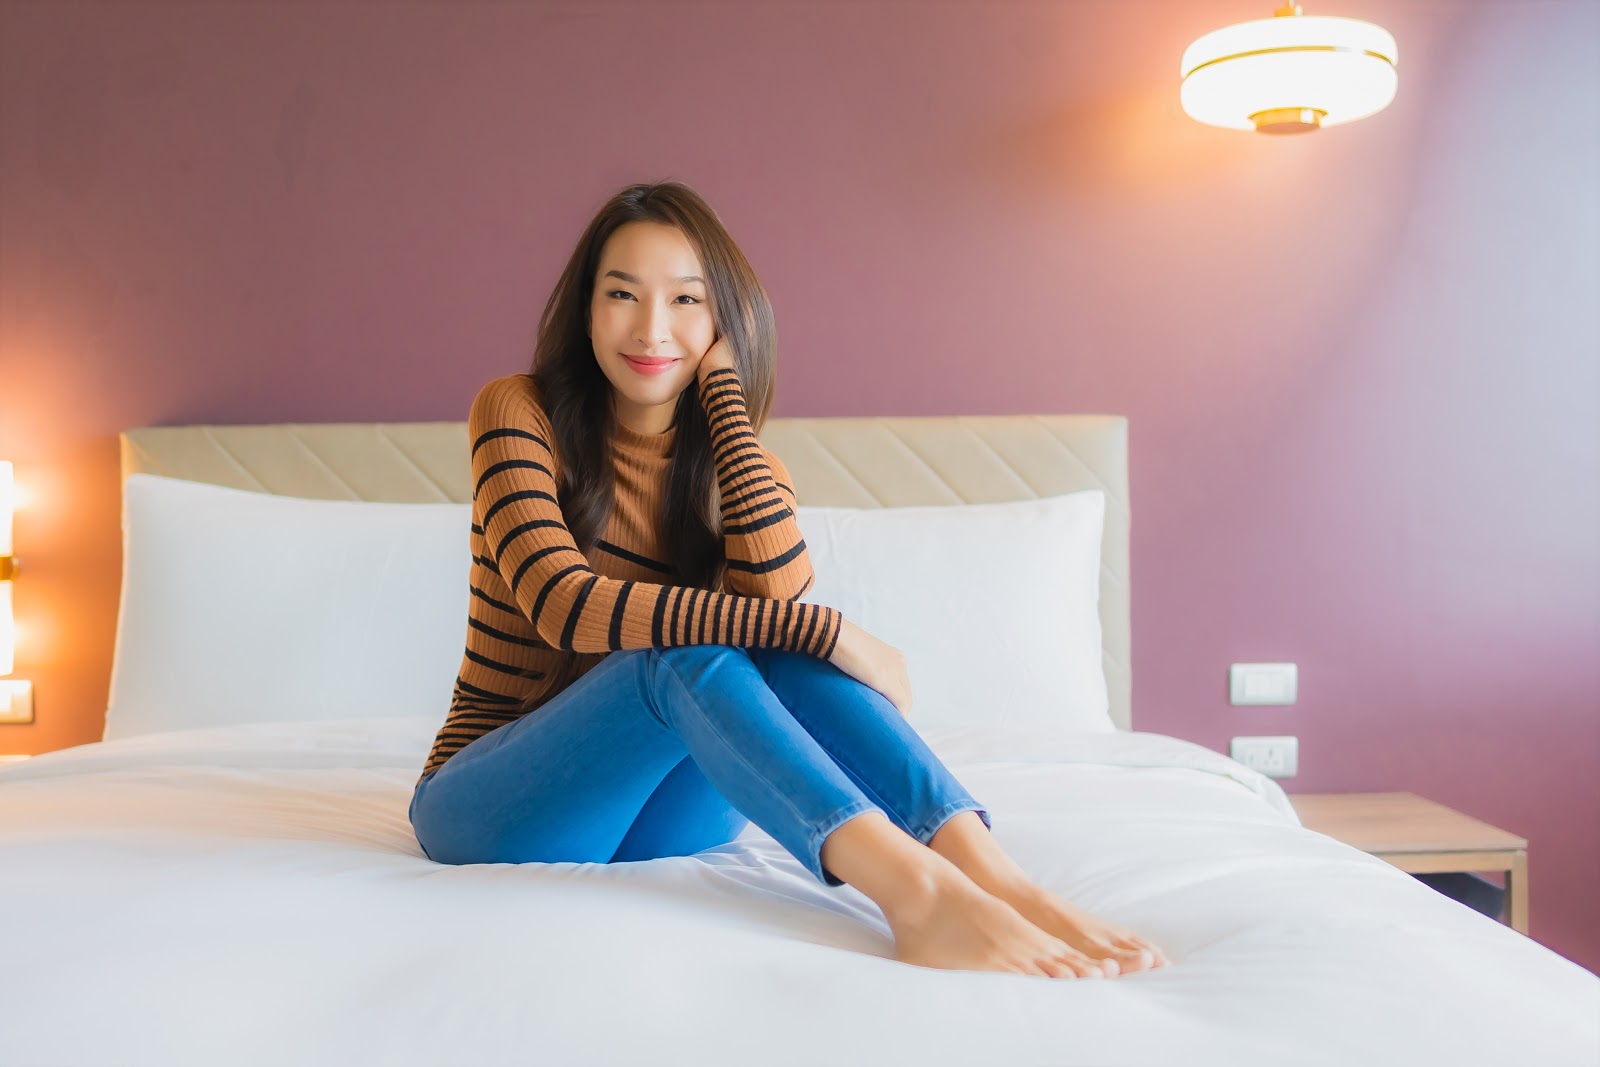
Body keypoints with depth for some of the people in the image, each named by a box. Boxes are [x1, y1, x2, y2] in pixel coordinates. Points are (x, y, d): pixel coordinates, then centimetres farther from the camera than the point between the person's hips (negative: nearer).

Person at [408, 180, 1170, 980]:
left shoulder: (734, 464, 4)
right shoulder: (518, 412, -7)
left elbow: (776, 587, -21)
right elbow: (566, 602, -25)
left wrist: (723, 390, -12)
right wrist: (829, 634, -29)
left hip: (659, 818, 3)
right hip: (492, 811, -3)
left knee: (780, 647, -26)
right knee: (687, 654, -32)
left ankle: (989, 874, -40)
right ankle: (915, 892, -49)